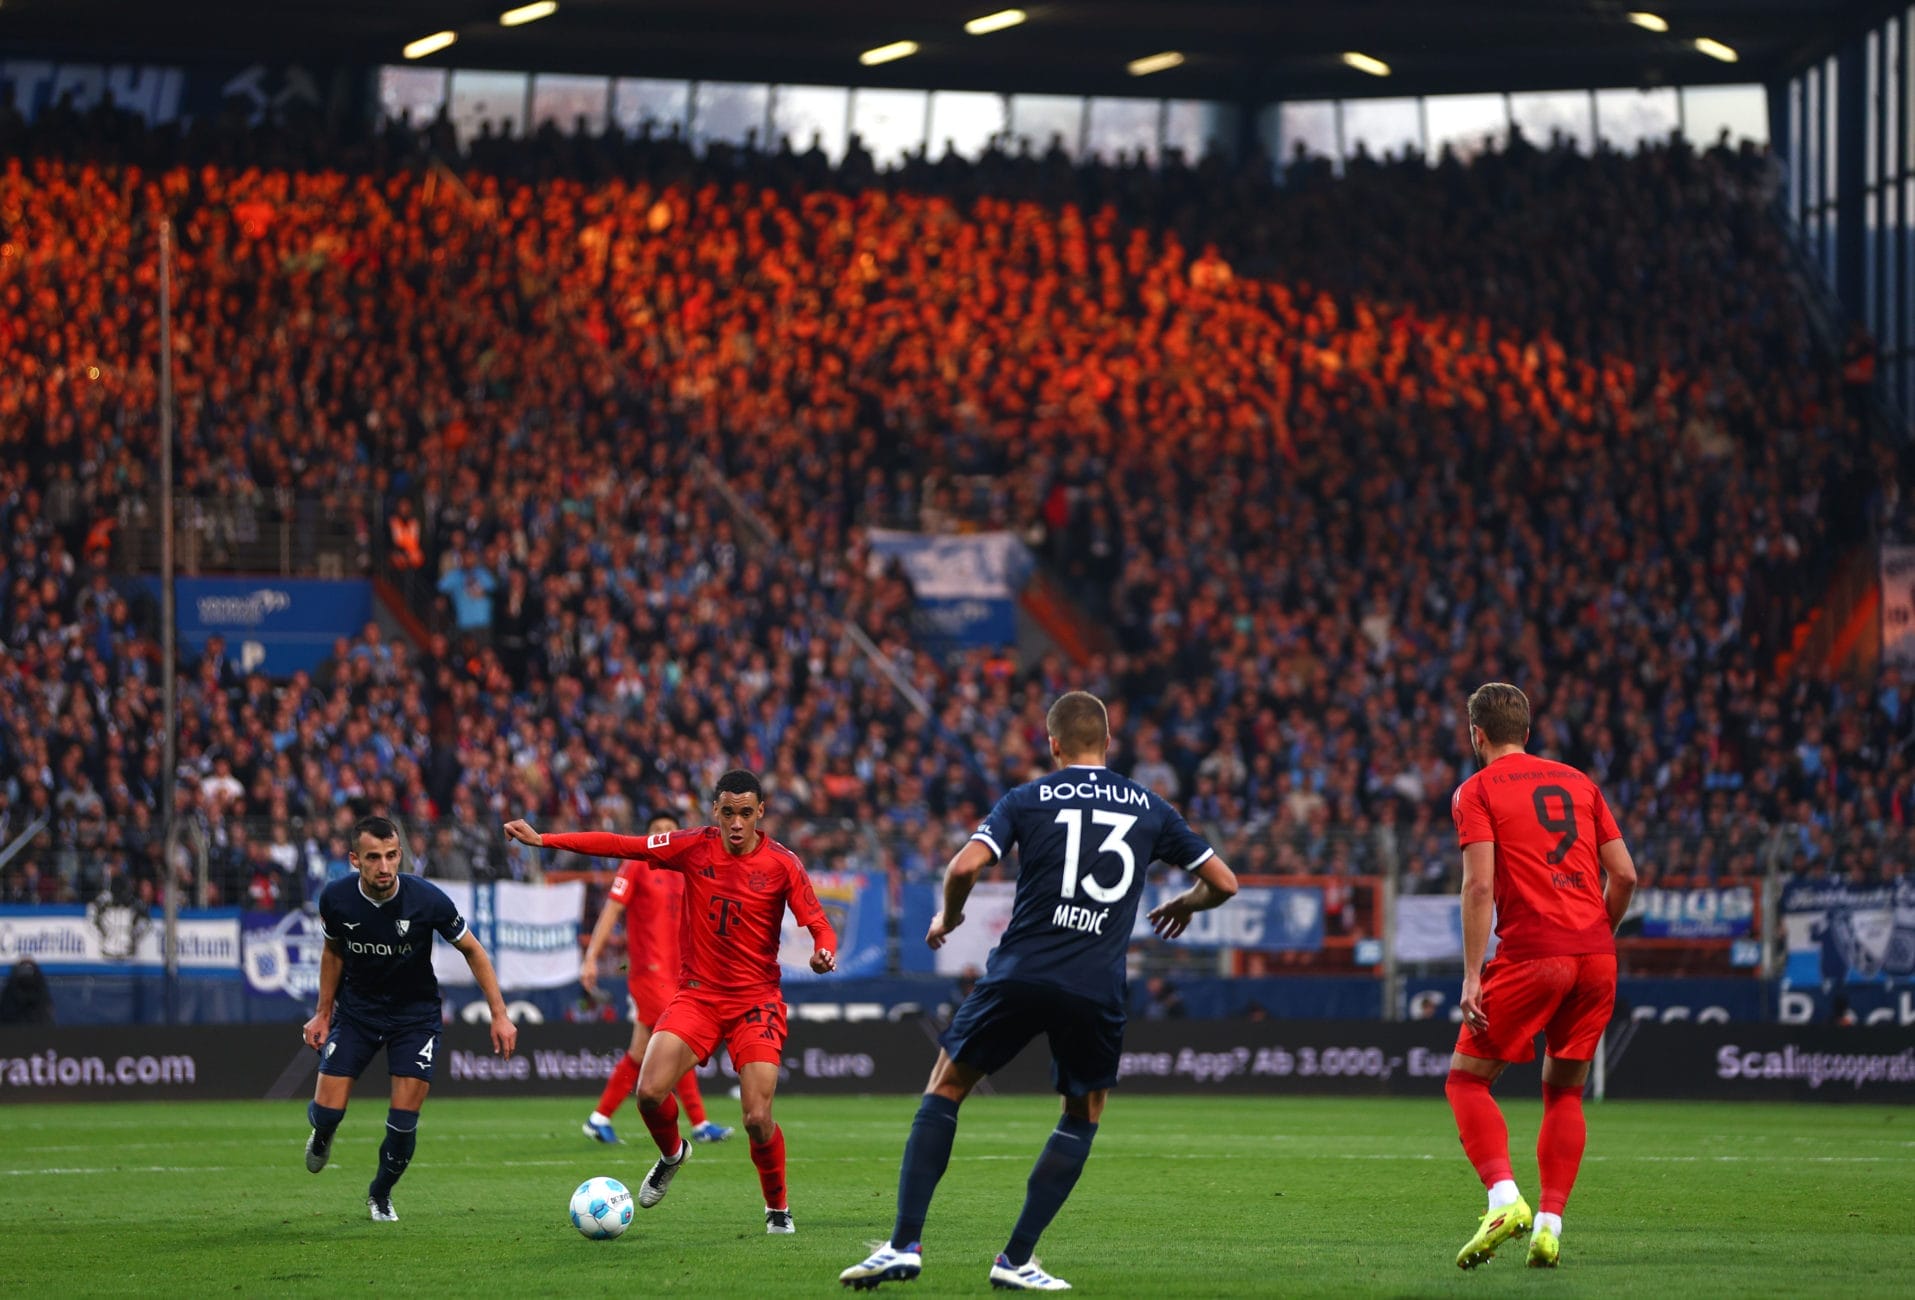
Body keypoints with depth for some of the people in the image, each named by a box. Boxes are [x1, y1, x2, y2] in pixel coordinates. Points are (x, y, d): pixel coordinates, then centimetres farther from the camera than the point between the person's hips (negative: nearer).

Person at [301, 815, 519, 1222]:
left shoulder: (427, 899, -24)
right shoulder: (336, 899, -18)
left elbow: (472, 950, -8)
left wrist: (499, 1015, -9)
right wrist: (323, 1013, 7)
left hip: (414, 1016, -1)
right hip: (356, 1012, 1)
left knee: (403, 1124, -6)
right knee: (328, 1111, -7)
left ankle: (380, 1195, 24)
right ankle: (321, 1136, 33)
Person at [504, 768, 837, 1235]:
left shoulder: (782, 864, -7)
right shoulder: (694, 847, -3)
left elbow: (818, 925, -8)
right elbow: (620, 846, -2)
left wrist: (824, 952, -31)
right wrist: (542, 840, -5)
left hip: (756, 1000, -2)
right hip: (697, 994, 2)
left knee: (757, 1117, -14)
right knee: (650, 1092, -16)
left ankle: (778, 1209, 12)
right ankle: (672, 1154, 19)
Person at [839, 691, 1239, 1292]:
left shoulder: (1027, 799, 4)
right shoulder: (1150, 809, 11)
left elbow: (966, 865, -9)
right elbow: (1222, 882, 14)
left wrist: (949, 916, 11)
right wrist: (1184, 905, 35)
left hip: (1019, 973, -1)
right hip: (1098, 989, 1)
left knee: (944, 1091, 13)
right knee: (1083, 1117, 20)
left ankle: (905, 1244, 2)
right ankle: (1016, 1259, 10)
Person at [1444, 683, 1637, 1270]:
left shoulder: (1477, 791, 2)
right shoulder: (1578, 782, 17)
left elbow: (1480, 885, -9)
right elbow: (1625, 874, 11)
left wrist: (1472, 976, -10)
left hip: (1529, 956, -5)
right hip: (1596, 957, 5)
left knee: (1467, 1079, 6)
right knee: (1564, 1091, 15)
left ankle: (1505, 1199, -15)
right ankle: (1550, 1223, 4)